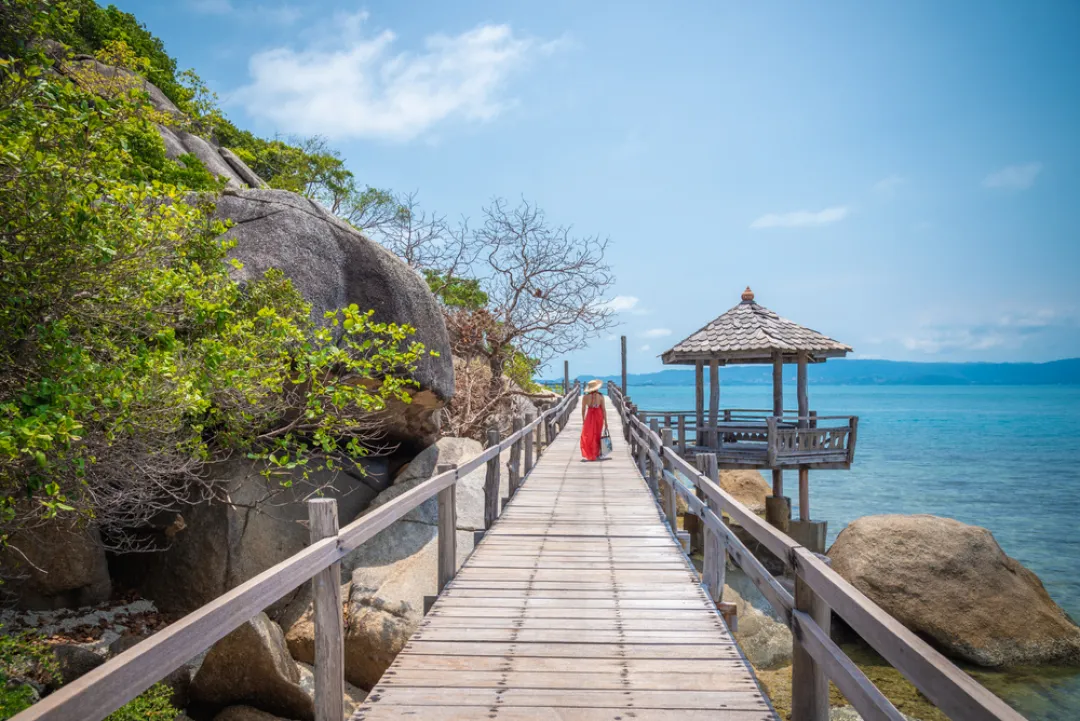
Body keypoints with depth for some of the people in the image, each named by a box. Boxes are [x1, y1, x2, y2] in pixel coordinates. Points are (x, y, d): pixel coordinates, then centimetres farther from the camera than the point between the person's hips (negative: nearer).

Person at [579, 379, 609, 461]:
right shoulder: (600, 396, -10)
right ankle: (597, 454, 23)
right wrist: (605, 422, 0)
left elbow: (583, 409, 0)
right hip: (599, 416, 1)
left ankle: (589, 454, 2)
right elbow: (604, 409, -7)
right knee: (597, 435, 16)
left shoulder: (585, 397, -8)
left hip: (589, 416, 0)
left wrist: (583, 420, 14)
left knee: (588, 436, 9)